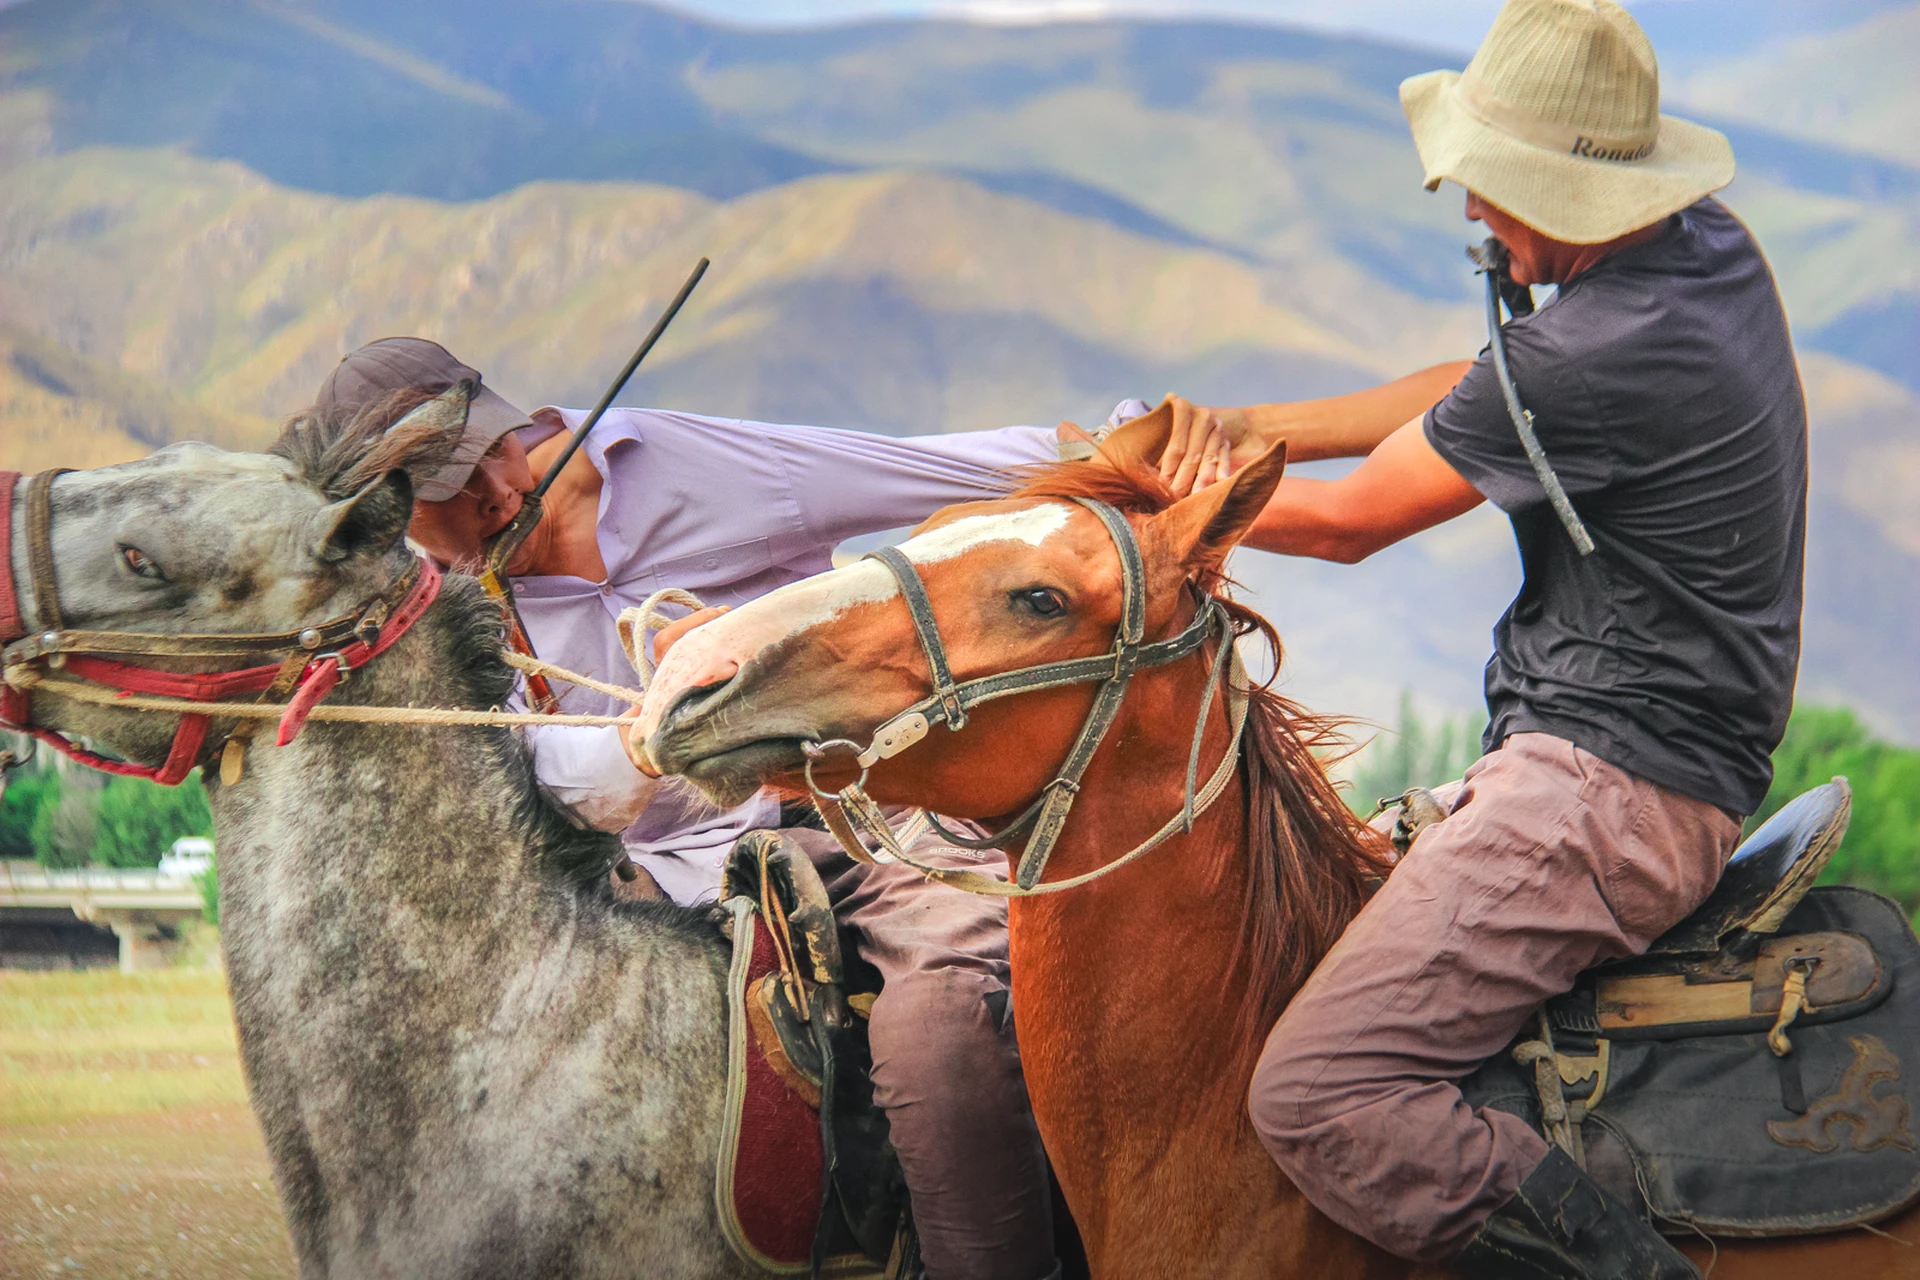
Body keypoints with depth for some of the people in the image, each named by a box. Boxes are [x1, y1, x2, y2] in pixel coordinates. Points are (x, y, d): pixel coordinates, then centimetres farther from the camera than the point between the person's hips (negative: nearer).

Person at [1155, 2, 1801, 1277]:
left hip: (1604, 787, -11)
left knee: (1317, 1095, -19)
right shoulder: (1714, 251, 7)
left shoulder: (1597, 357, -22)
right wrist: (1248, 428, 10)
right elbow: (1477, 396, 19)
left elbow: (1349, 521, -9)